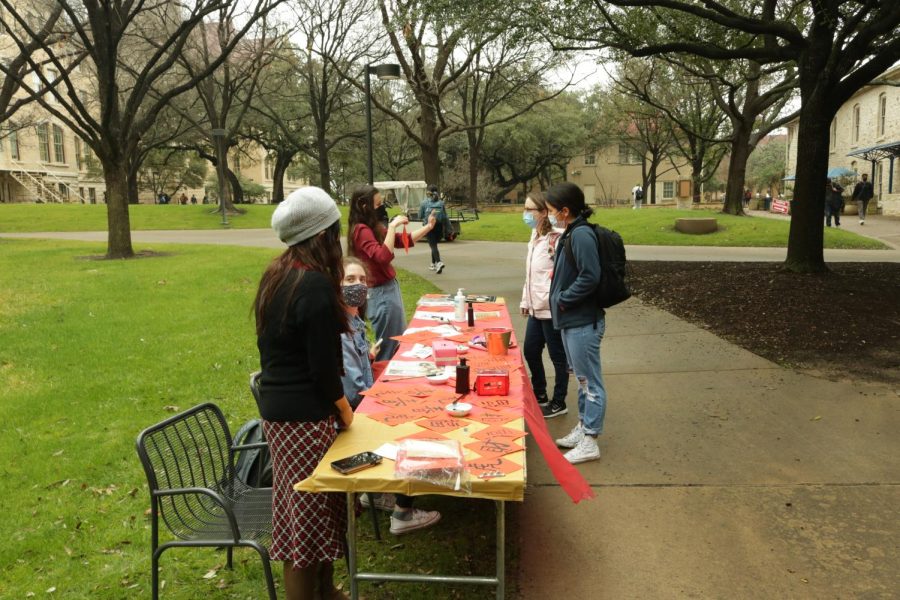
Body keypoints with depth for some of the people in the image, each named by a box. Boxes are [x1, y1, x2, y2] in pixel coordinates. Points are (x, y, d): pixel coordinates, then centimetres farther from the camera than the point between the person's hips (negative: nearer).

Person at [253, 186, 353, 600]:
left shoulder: (275, 275, 7)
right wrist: (345, 412, -6)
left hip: (276, 407, 9)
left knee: (304, 508, 20)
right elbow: (323, 367, -19)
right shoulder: (315, 285, -21)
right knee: (311, 515, 4)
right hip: (305, 415, -9)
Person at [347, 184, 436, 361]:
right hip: (381, 293, -10)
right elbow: (383, 257, -32)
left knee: (399, 343, 21)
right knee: (388, 349, 3)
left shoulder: (374, 228, 9)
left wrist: (428, 226, 11)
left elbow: (404, 240, 18)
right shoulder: (361, 230, -19)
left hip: (389, 288, 10)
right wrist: (392, 226, -26)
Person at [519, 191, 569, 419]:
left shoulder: (556, 238, -19)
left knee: (557, 357, 6)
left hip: (552, 308, -9)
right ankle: (540, 395, 37)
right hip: (536, 307, 9)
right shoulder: (535, 237, 11)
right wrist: (526, 300, 20)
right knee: (530, 351, 18)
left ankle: (558, 403, 22)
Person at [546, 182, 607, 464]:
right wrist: (560, 301, 8)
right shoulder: (570, 234, 11)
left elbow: (590, 277, -25)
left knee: (589, 380, 0)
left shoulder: (581, 235, -19)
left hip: (583, 322, -10)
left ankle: (589, 442, 10)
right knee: (582, 377, 20)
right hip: (571, 320, 10)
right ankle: (582, 427, 33)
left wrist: (563, 300, -16)